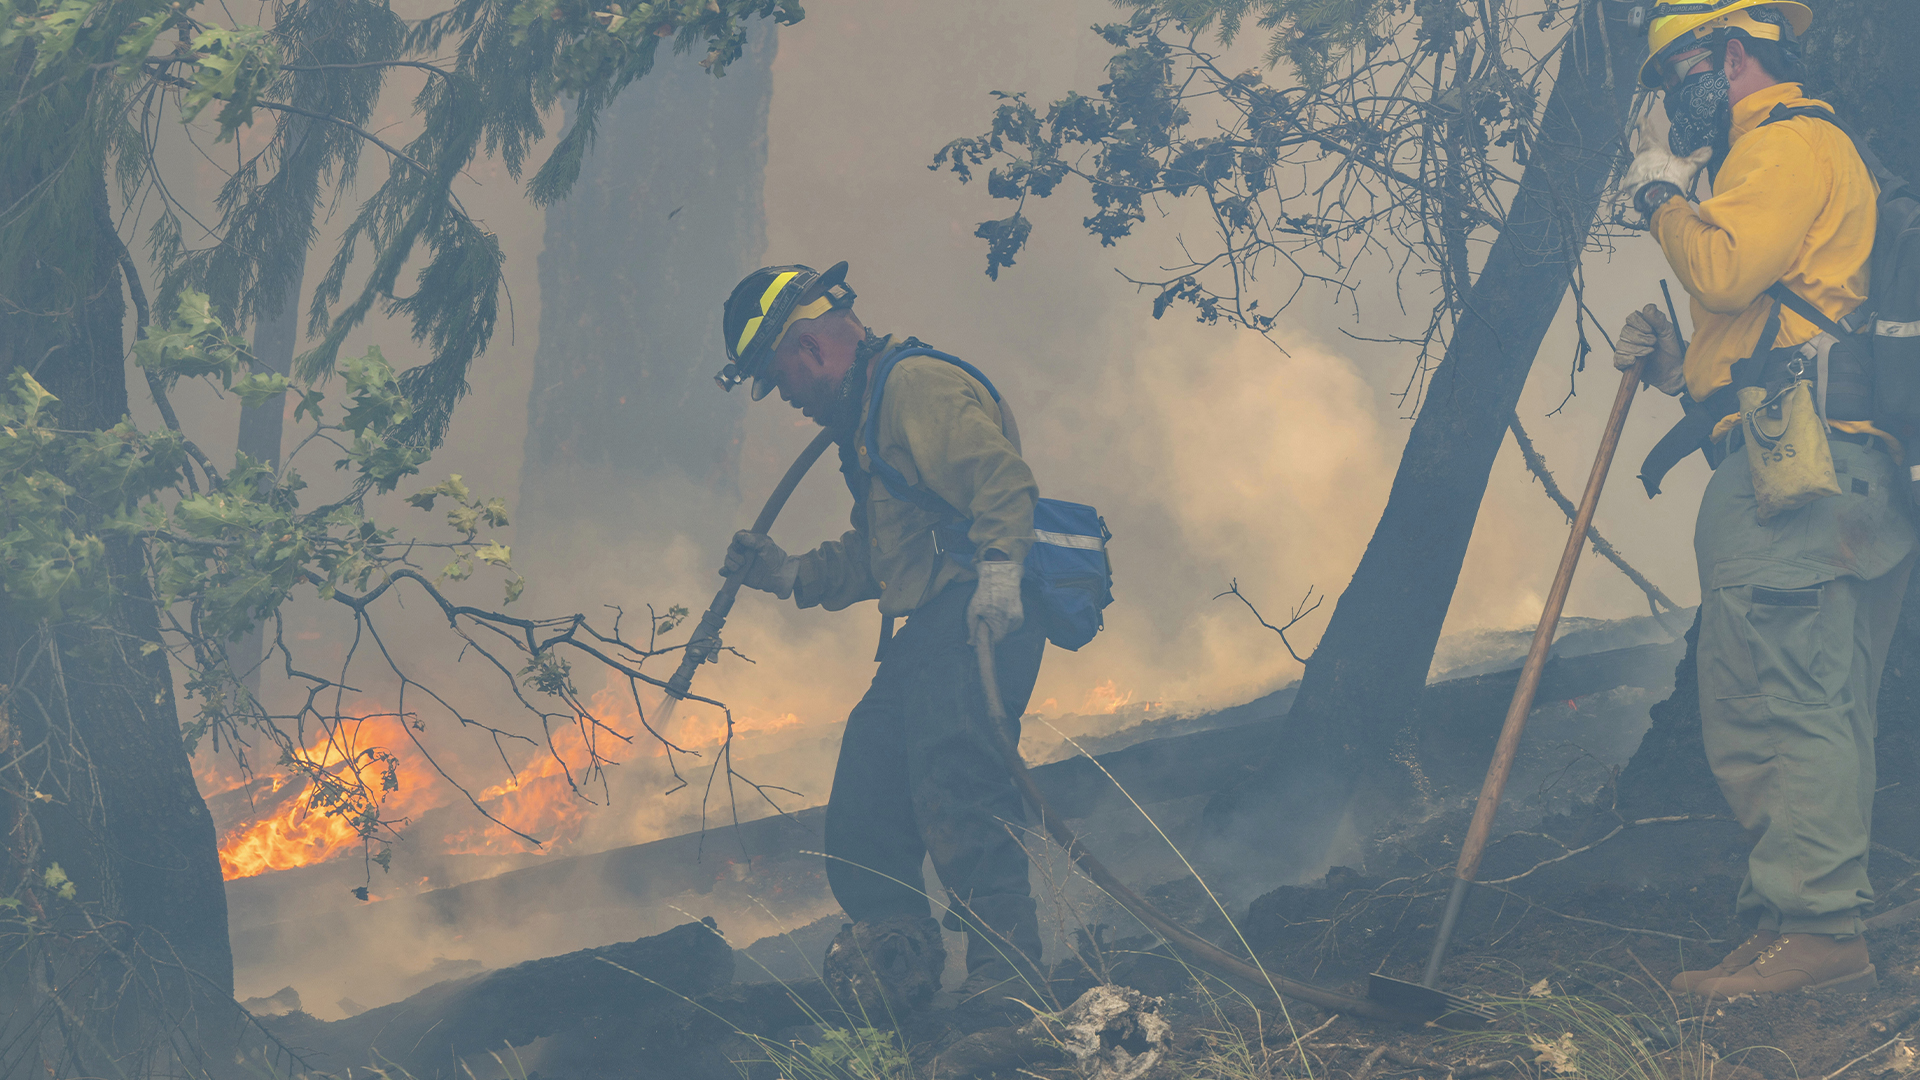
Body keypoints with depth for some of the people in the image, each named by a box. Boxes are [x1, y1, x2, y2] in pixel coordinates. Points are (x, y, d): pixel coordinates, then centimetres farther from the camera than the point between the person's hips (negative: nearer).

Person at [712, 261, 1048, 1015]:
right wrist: (791, 575, 22)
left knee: (954, 794, -22)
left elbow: (1001, 476, -20)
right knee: (861, 826, 7)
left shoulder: (916, 385, -6)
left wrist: (999, 566, -32)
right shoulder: (864, 421, 27)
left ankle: (1007, 976, -24)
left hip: (979, 617, -11)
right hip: (926, 634, 11)